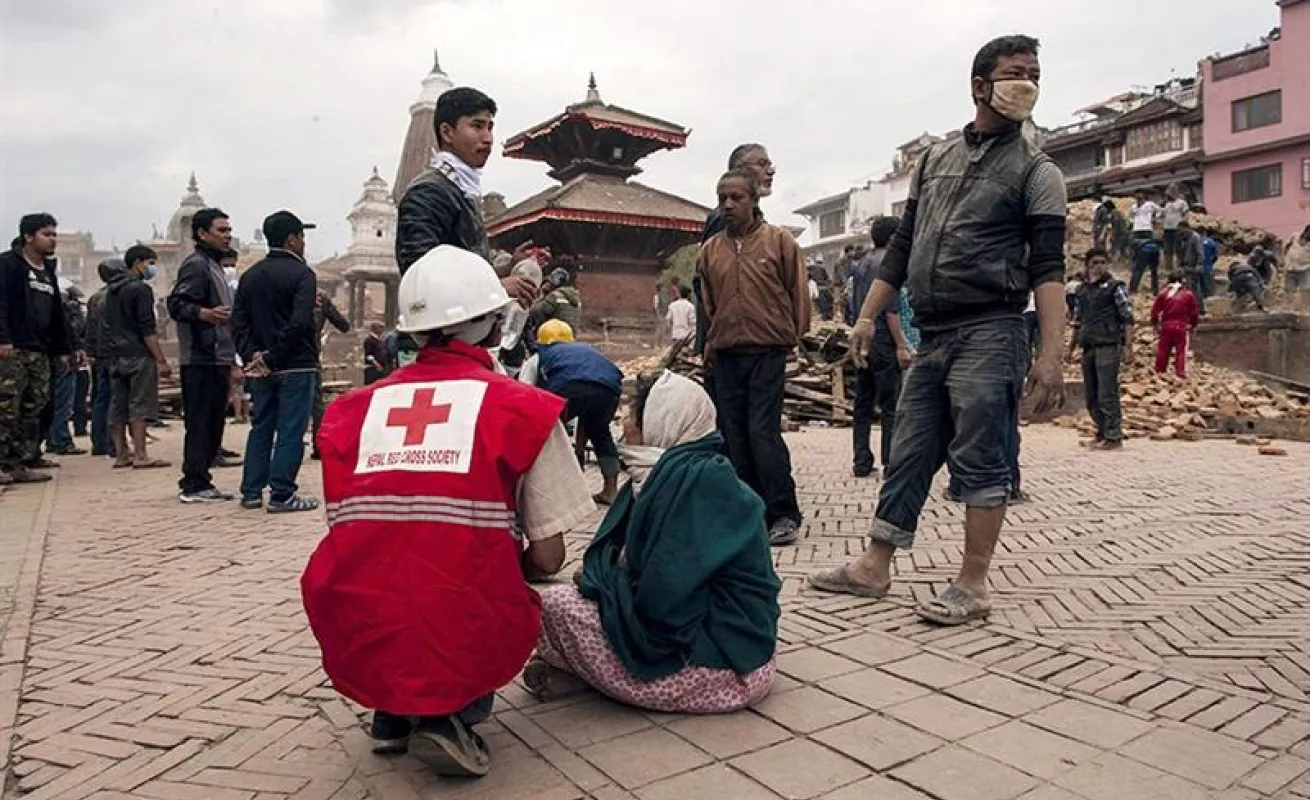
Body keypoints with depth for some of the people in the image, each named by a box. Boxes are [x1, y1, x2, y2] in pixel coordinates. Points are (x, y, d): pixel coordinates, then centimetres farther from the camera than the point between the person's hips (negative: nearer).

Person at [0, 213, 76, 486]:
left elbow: (57, 313, 22)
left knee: (33, 411, 5)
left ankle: (22, 464, 9)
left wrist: (63, 348, 18)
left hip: (40, 352, 8)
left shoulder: (48, 271, 20)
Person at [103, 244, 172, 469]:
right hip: (138, 355, -8)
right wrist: (161, 360, -16)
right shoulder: (140, 288, -9)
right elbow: (147, 329, -15)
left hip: (115, 355, 8)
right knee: (139, 406, -7)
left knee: (118, 406, 8)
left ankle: (122, 454, 12)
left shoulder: (112, 290, 18)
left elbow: (109, 326, 22)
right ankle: (140, 456, -8)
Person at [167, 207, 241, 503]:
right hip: (200, 359, -10)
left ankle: (198, 483, 17)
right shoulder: (196, 264, -6)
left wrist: (232, 362, 26)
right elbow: (176, 303, -18)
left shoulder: (214, 266, 23)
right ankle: (194, 484, -2)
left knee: (213, 422, 10)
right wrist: (204, 313, -38)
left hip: (216, 359, 10)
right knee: (199, 422, -7)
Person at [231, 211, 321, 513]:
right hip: (296, 365, -6)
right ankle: (282, 495, -1)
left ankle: (251, 492, 17)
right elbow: (299, 323, -20)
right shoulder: (301, 273, -9)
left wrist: (252, 355, -2)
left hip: (261, 367, 7)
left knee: (261, 427, 14)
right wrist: (273, 358, -14)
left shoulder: (250, 275, 12)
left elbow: (238, 321, 5)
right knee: (291, 430, -2)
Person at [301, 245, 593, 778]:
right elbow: (547, 559, -1)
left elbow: (353, 534, 15)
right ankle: (454, 719, 8)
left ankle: (392, 718, 22)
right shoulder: (524, 408, -2)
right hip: (468, 647, -3)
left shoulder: (352, 410, 7)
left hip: (355, 653, 4)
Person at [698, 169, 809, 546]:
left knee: (763, 433, -11)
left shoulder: (779, 241, 0)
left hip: (767, 354, -4)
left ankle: (784, 514, 0)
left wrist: (792, 337, 3)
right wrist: (710, 344, 14)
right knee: (735, 438, 7)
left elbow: (798, 293, 3)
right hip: (725, 357, 5)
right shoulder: (710, 250, 10)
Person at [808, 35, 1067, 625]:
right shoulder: (935, 158, 16)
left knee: (981, 462, -2)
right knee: (907, 457, 9)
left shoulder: (1035, 171, 1)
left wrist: (1051, 354, -19)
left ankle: (972, 587, 7)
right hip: (931, 337, 5)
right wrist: (867, 316, 11)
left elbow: (1047, 267, -8)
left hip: (988, 334, -5)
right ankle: (874, 568, 18)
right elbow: (902, 245, 17)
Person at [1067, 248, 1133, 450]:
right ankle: (1103, 432, 21)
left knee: (1107, 395, -9)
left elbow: (1128, 319, -5)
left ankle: (1113, 437, -2)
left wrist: (1128, 347, -14)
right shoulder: (1083, 290, 18)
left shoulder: (1115, 286, 1)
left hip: (1109, 346, -6)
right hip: (1088, 348, 6)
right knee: (1091, 396, 9)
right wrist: (1071, 348, 19)